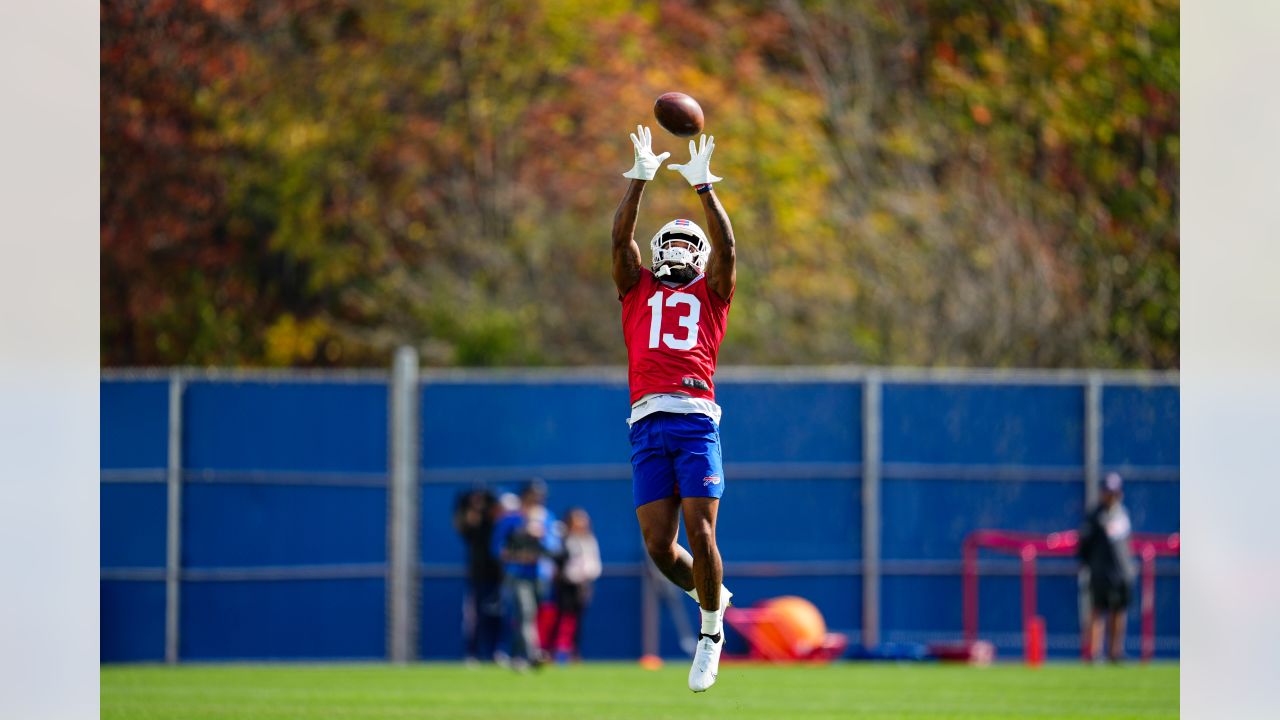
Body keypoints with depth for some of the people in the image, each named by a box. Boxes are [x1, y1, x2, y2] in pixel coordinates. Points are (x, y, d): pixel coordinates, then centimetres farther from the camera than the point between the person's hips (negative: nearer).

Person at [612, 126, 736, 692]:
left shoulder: (710, 294, 19)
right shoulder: (638, 290, 23)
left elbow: (725, 247, 6)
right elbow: (621, 238, 12)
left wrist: (703, 187, 2)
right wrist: (640, 178, 6)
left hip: (696, 419, -2)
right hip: (649, 425, 2)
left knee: (699, 534, -10)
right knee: (659, 547, -4)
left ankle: (712, 629, 8)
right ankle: (710, 593, 24)